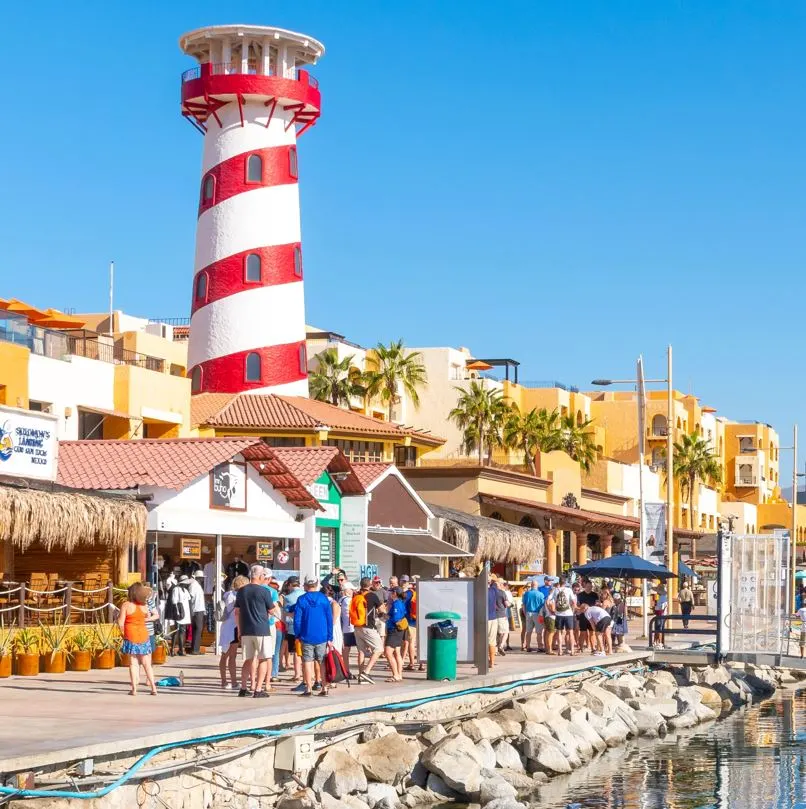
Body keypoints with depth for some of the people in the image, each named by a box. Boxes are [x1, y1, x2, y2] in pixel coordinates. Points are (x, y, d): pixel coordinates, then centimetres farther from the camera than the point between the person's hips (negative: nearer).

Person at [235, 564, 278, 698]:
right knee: (263, 659, 2)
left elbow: (237, 612, 10)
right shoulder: (264, 591, -8)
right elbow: (272, 611, -3)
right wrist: (276, 609, 20)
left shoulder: (241, 591, 8)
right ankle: (258, 689, -3)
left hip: (246, 631, 5)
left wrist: (239, 630, 17)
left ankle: (243, 688, 13)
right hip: (262, 630, -5)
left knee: (248, 660, 13)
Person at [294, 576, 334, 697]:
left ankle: (308, 688, 0)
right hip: (322, 637, 1)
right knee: (323, 663, 7)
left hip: (306, 637, -1)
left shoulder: (301, 600, -4)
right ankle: (324, 688, 5)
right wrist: (330, 638, 4)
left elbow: (297, 619, -5)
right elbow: (329, 619, 0)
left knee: (307, 662, 3)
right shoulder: (324, 598, 0)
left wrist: (297, 635, 6)